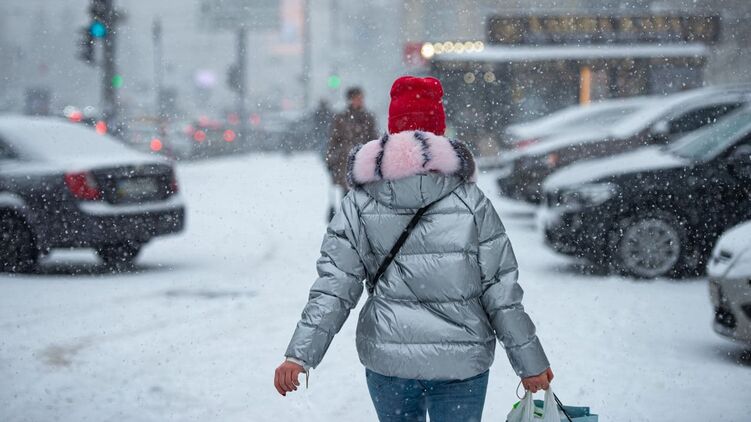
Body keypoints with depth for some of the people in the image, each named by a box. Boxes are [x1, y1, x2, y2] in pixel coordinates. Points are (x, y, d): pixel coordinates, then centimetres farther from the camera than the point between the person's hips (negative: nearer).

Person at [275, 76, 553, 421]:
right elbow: (501, 291, -4)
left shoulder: (359, 202, -1)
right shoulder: (469, 200, -5)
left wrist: (299, 354, -5)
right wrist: (531, 362, 4)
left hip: (387, 357, 2)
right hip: (461, 362, -2)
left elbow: (334, 286, -7)